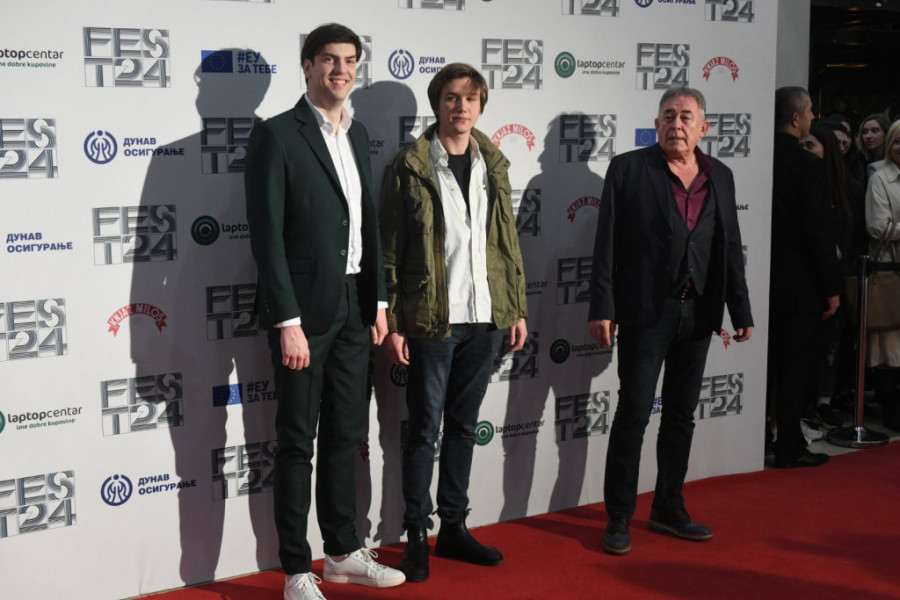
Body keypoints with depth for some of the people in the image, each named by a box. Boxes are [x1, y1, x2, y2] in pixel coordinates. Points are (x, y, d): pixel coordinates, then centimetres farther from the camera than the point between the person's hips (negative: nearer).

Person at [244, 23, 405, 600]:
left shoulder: (357, 135, 13)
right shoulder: (277, 135, -10)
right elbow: (267, 233, -15)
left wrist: (378, 302, 12)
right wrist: (288, 322, -19)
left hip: (354, 308, 7)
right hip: (304, 309, -7)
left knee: (346, 434, 15)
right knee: (299, 442, 2)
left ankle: (344, 552, 28)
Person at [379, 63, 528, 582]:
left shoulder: (494, 165, 10)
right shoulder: (409, 167, -5)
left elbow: (509, 242, 13)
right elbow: (391, 250, -6)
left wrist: (518, 309, 9)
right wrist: (393, 323, -10)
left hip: (485, 318, 5)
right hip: (432, 319, -4)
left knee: (464, 425, 13)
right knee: (425, 427, 3)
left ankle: (454, 527, 23)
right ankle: (417, 535, 13)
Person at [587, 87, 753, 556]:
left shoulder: (720, 176, 10)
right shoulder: (628, 169, -3)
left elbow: (730, 248, 12)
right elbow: (607, 244, -7)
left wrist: (740, 310, 9)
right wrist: (602, 308, -12)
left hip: (697, 314, 5)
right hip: (645, 311, -5)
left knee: (681, 413, 12)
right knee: (634, 412, -2)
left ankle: (668, 508, 25)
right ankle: (619, 517, 7)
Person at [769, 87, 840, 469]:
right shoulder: (809, 166, -15)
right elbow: (821, 233, -16)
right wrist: (832, 288, -9)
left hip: (764, 280, 6)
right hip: (800, 284, -6)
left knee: (768, 363, 14)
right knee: (796, 365, 2)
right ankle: (789, 448, 7)